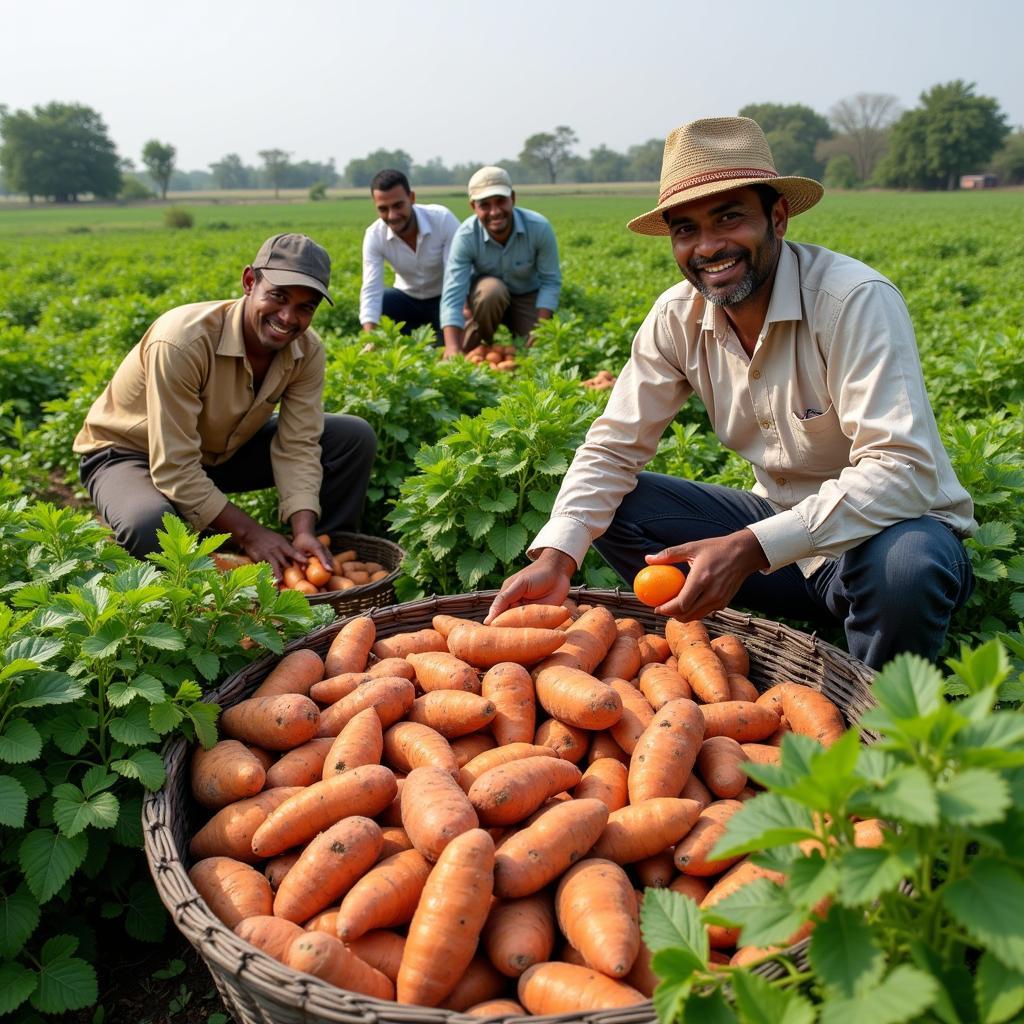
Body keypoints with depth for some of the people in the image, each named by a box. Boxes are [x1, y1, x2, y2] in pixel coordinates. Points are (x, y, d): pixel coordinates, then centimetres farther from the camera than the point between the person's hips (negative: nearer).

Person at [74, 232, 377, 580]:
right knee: (150, 526, -42)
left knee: (355, 438, -10)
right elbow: (174, 469, -33)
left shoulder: (306, 350, -17)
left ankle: (325, 566, 1)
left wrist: (304, 532, -32)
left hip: (224, 449, 6)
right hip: (131, 453, -5)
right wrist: (248, 533, -32)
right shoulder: (183, 342, -34)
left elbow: (296, 447, -18)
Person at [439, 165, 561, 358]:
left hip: (527, 297, 1)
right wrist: (453, 349, -46)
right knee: (492, 289, -36)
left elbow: (551, 281, -15)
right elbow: (452, 295, -34)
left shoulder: (539, 228, -26)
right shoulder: (466, 236, -28)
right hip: (485, 296, -1)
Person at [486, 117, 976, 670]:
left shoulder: (857, 301, -23)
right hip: (780, 520, 5)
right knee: (611, 507, -10)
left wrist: (749, 548, -41)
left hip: (891, 525, -4)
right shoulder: (678, 317, -6)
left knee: (906, 563, -38)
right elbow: (612, 446, -6)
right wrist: (555, 555, -23)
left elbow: (904, 471, -31)